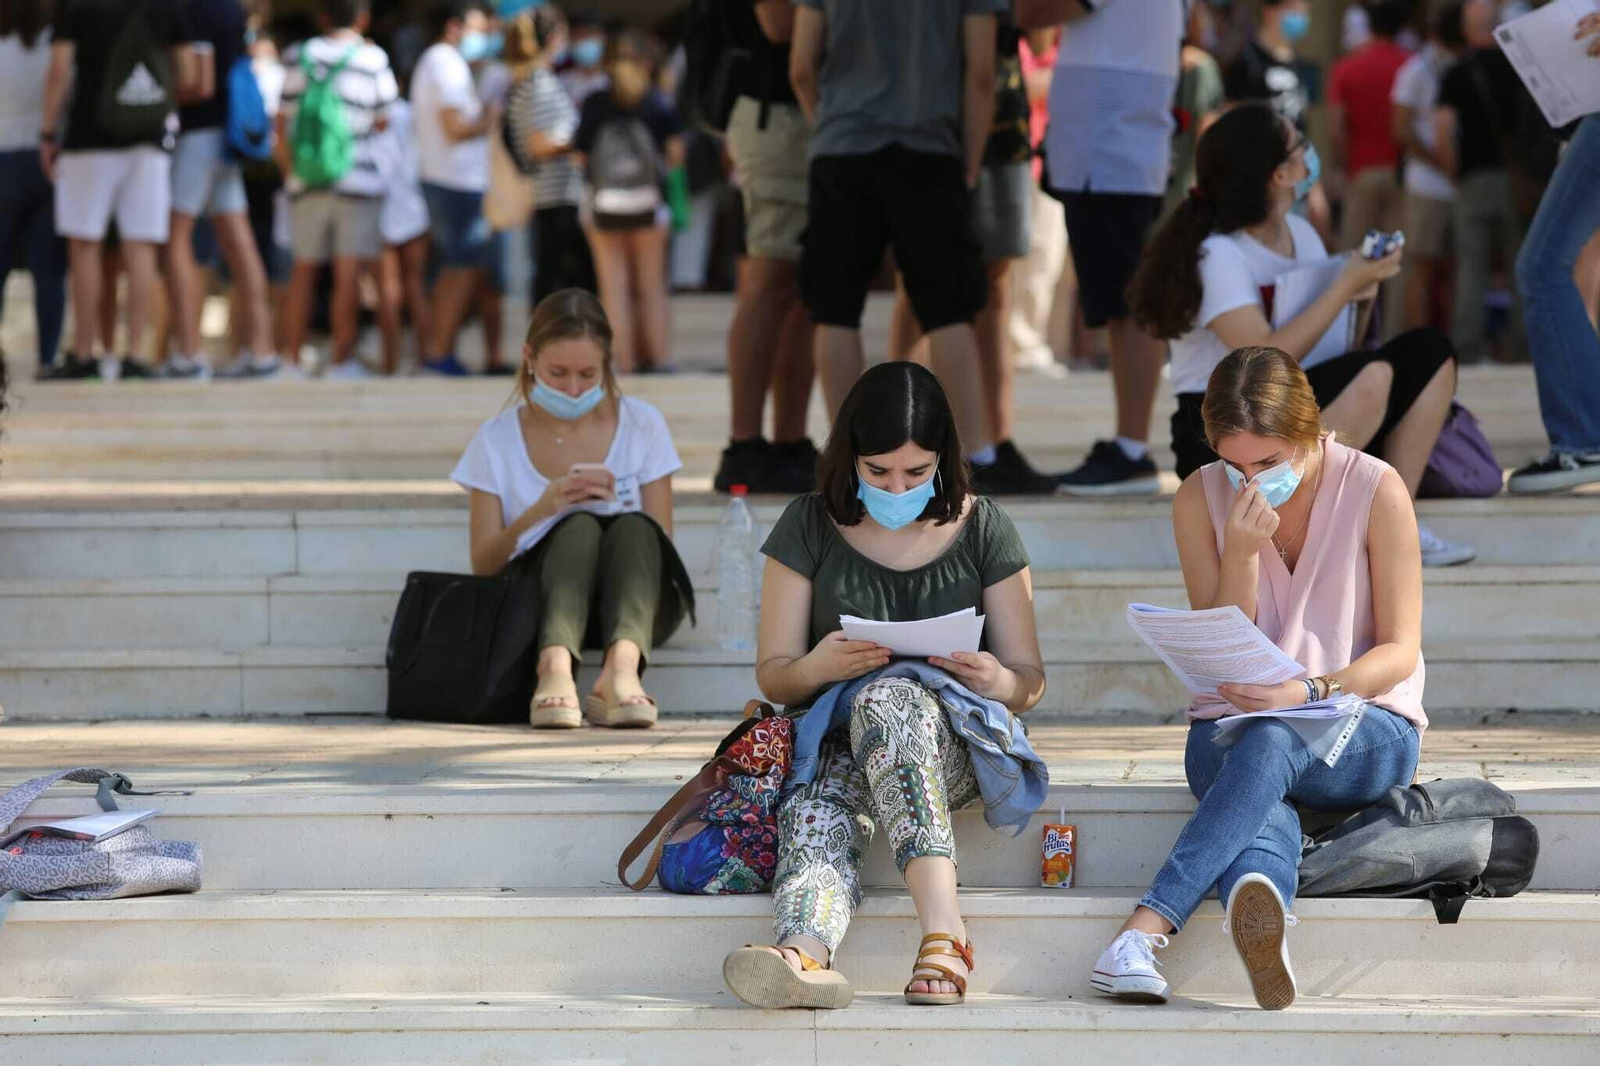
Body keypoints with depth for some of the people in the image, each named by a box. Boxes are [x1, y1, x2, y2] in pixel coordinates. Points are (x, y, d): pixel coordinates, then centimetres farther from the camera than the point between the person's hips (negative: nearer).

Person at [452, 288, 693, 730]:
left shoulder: (642, 425, 7)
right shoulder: (497, 440, 6)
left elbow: (659, 544, 5)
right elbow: (482, 565, 1)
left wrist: (615, 503, -15)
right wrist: (539, 511, -16)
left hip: (635, 608, 1)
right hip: (538, 603, -1)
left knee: (635, 527, -32)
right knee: (578, 525, -33)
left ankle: (622, 665, -58)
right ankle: (555, 667, -60)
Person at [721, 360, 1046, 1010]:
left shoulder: (982, 530, 7)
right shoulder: (811, 528, 7)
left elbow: (1029, 679, 8)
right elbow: (773, 676, 8)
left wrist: (1001, 682, -18)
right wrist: (816, 668, -17)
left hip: (955, 737, -1)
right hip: (838, 737, 1)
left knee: (887, 698, -38)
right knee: (817, 809, -36)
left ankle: (940, 928, -53)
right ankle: (804, 952, -68)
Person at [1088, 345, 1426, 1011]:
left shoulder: (1376, 492, -6)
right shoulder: (1201, 498, 1)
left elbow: (1399, 651, -5)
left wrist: (1311, 693, -24)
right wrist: (1242, 550, -15)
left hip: (1365, 728, -2)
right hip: (1231, 726, 2)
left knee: (1268, 742, -38)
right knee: (1264, 818, -36)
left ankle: (1147, 925, -52)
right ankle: (1267, 945, -68)